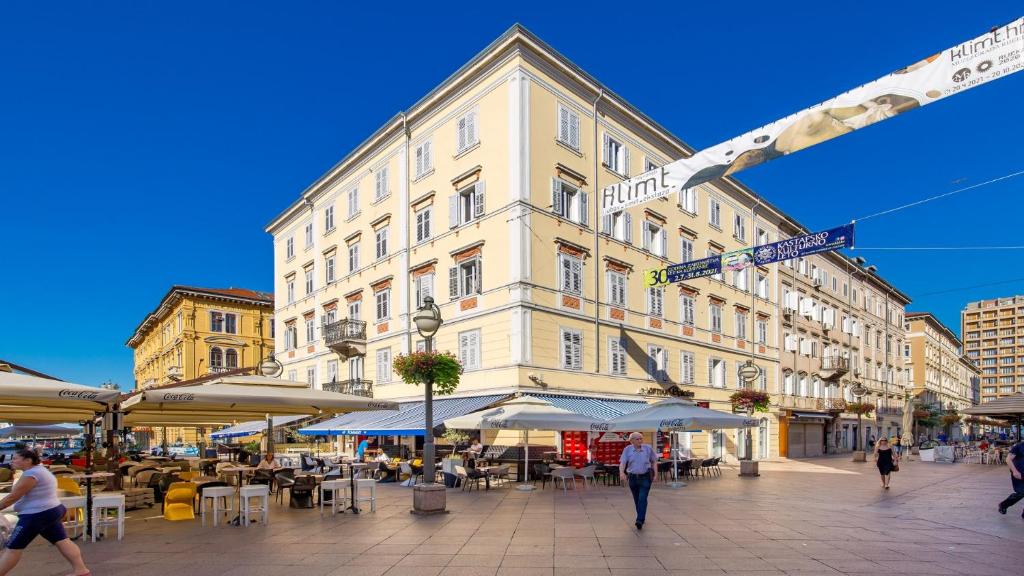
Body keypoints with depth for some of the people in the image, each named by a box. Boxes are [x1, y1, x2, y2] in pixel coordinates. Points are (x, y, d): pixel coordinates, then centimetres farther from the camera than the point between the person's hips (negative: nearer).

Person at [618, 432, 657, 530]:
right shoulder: (627, 449, -1)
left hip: (645, 477, -2)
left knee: (642, 498, -13)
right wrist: (621, 473, -25)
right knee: (636, 500, 12)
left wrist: (655, 474, 1)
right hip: (632, 477, 2)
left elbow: (654, 462, 8)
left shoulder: (648, 448, 0)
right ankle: (642, 517, 31)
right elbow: (622, 463, -8)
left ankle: (640, 521, -15)